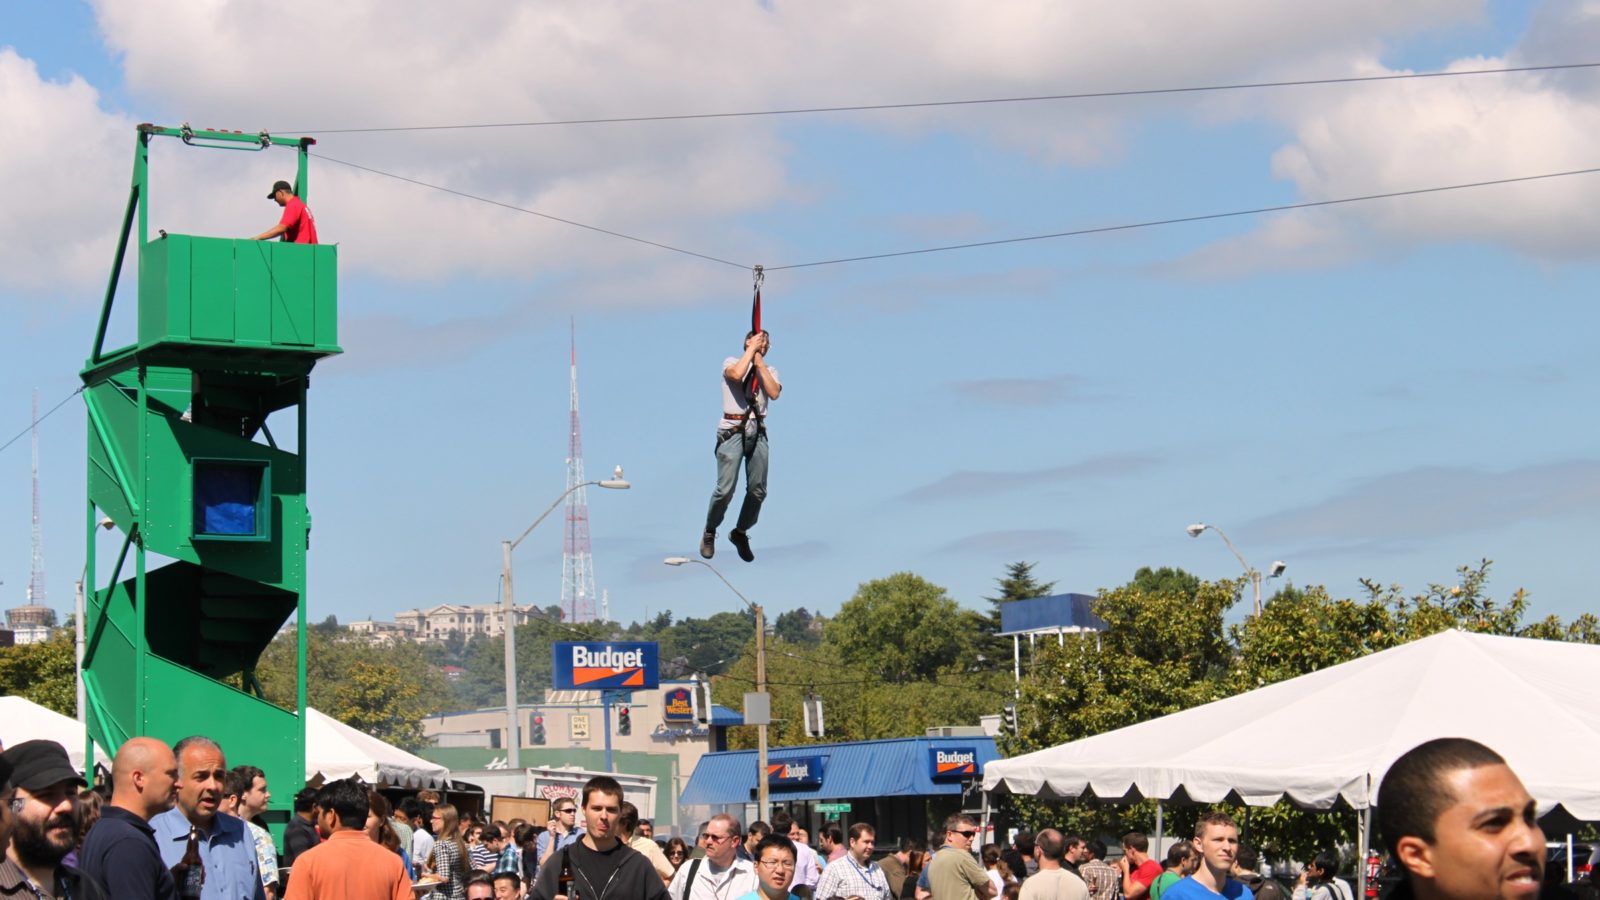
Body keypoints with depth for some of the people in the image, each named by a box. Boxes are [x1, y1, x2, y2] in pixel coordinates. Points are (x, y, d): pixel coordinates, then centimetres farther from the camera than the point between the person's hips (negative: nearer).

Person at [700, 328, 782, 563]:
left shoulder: (769, 371, 17)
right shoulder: (731, 362, 7)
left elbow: (774, 393, -4)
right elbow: (736, 374, -18)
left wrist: (760, 363, -2)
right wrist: (751, 349, -7)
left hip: (757, 433, 4)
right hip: (733, 431, -4)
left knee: (758, 490, 1)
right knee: (725, 489, -11)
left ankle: (740, 533, 22)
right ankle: (709, 534, 8)